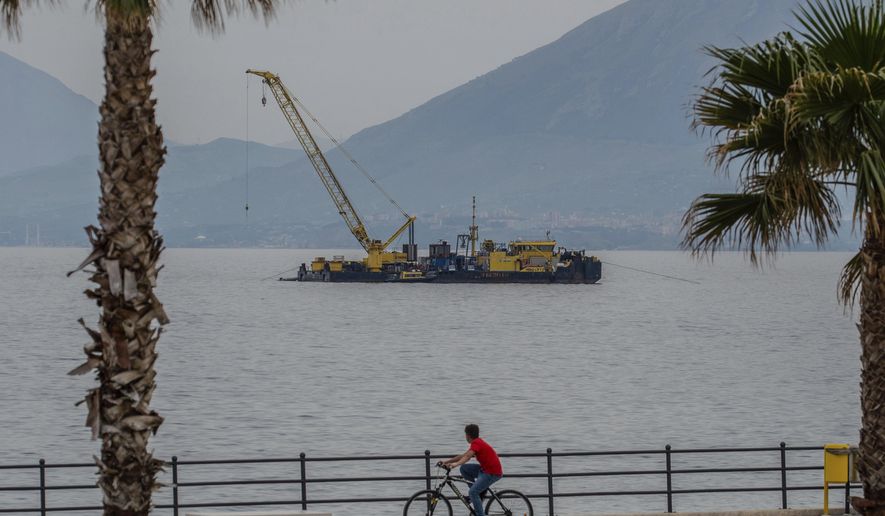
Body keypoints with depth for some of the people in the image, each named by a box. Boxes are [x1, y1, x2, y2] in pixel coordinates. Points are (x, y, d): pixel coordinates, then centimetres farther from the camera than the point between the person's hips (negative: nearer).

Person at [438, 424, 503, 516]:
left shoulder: (476, 443, -15)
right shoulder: (477, 443, 15)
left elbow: (467, 456, -33)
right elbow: (463, 456, 16)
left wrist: (456, 464, -47)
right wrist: (446, 461, 12)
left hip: (492, 473, -10)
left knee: (473, 492, -17)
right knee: (464, 469, 8)